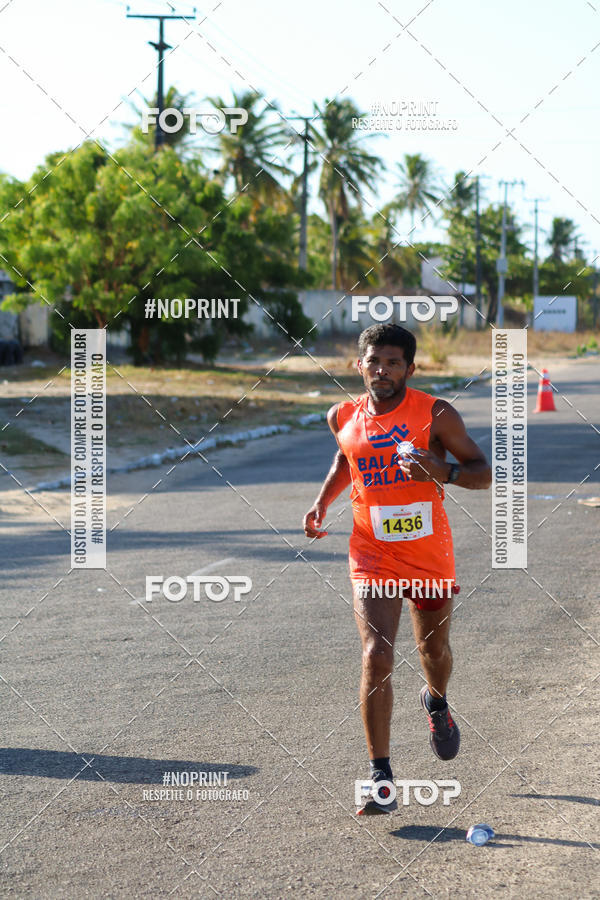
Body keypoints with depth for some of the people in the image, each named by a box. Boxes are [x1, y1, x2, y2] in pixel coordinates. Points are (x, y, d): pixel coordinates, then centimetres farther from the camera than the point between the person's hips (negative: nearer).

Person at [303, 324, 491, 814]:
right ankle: (381, 780, -11)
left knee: (434, 651, 19)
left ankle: (436, 703, 57)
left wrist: (445, 471, -26)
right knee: (377, 656, -15)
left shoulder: (437, 414, -10)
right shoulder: (344, 417, 0)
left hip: (430, 555, 0)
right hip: (373, 557, 0)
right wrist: (323, 502, 8)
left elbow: (485, 473, -7)